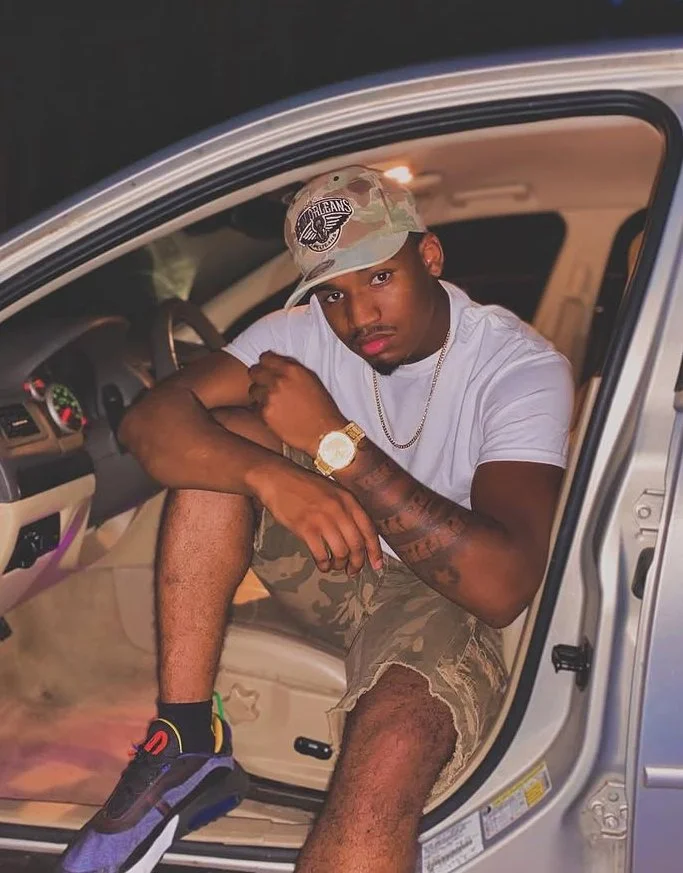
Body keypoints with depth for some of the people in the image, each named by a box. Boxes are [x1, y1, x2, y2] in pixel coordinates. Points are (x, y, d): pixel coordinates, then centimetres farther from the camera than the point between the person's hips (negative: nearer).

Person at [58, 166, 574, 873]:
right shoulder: (305, 333, -7)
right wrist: (273, 475, -38)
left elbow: (502, 587, -33)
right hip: (336, 561, 5)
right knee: (227, 436, -20)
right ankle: (186, 747, -19)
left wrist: (336, 442, -32)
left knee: (392, 750, -39)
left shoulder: (522, 367, -20)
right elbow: (148, 420, -17)